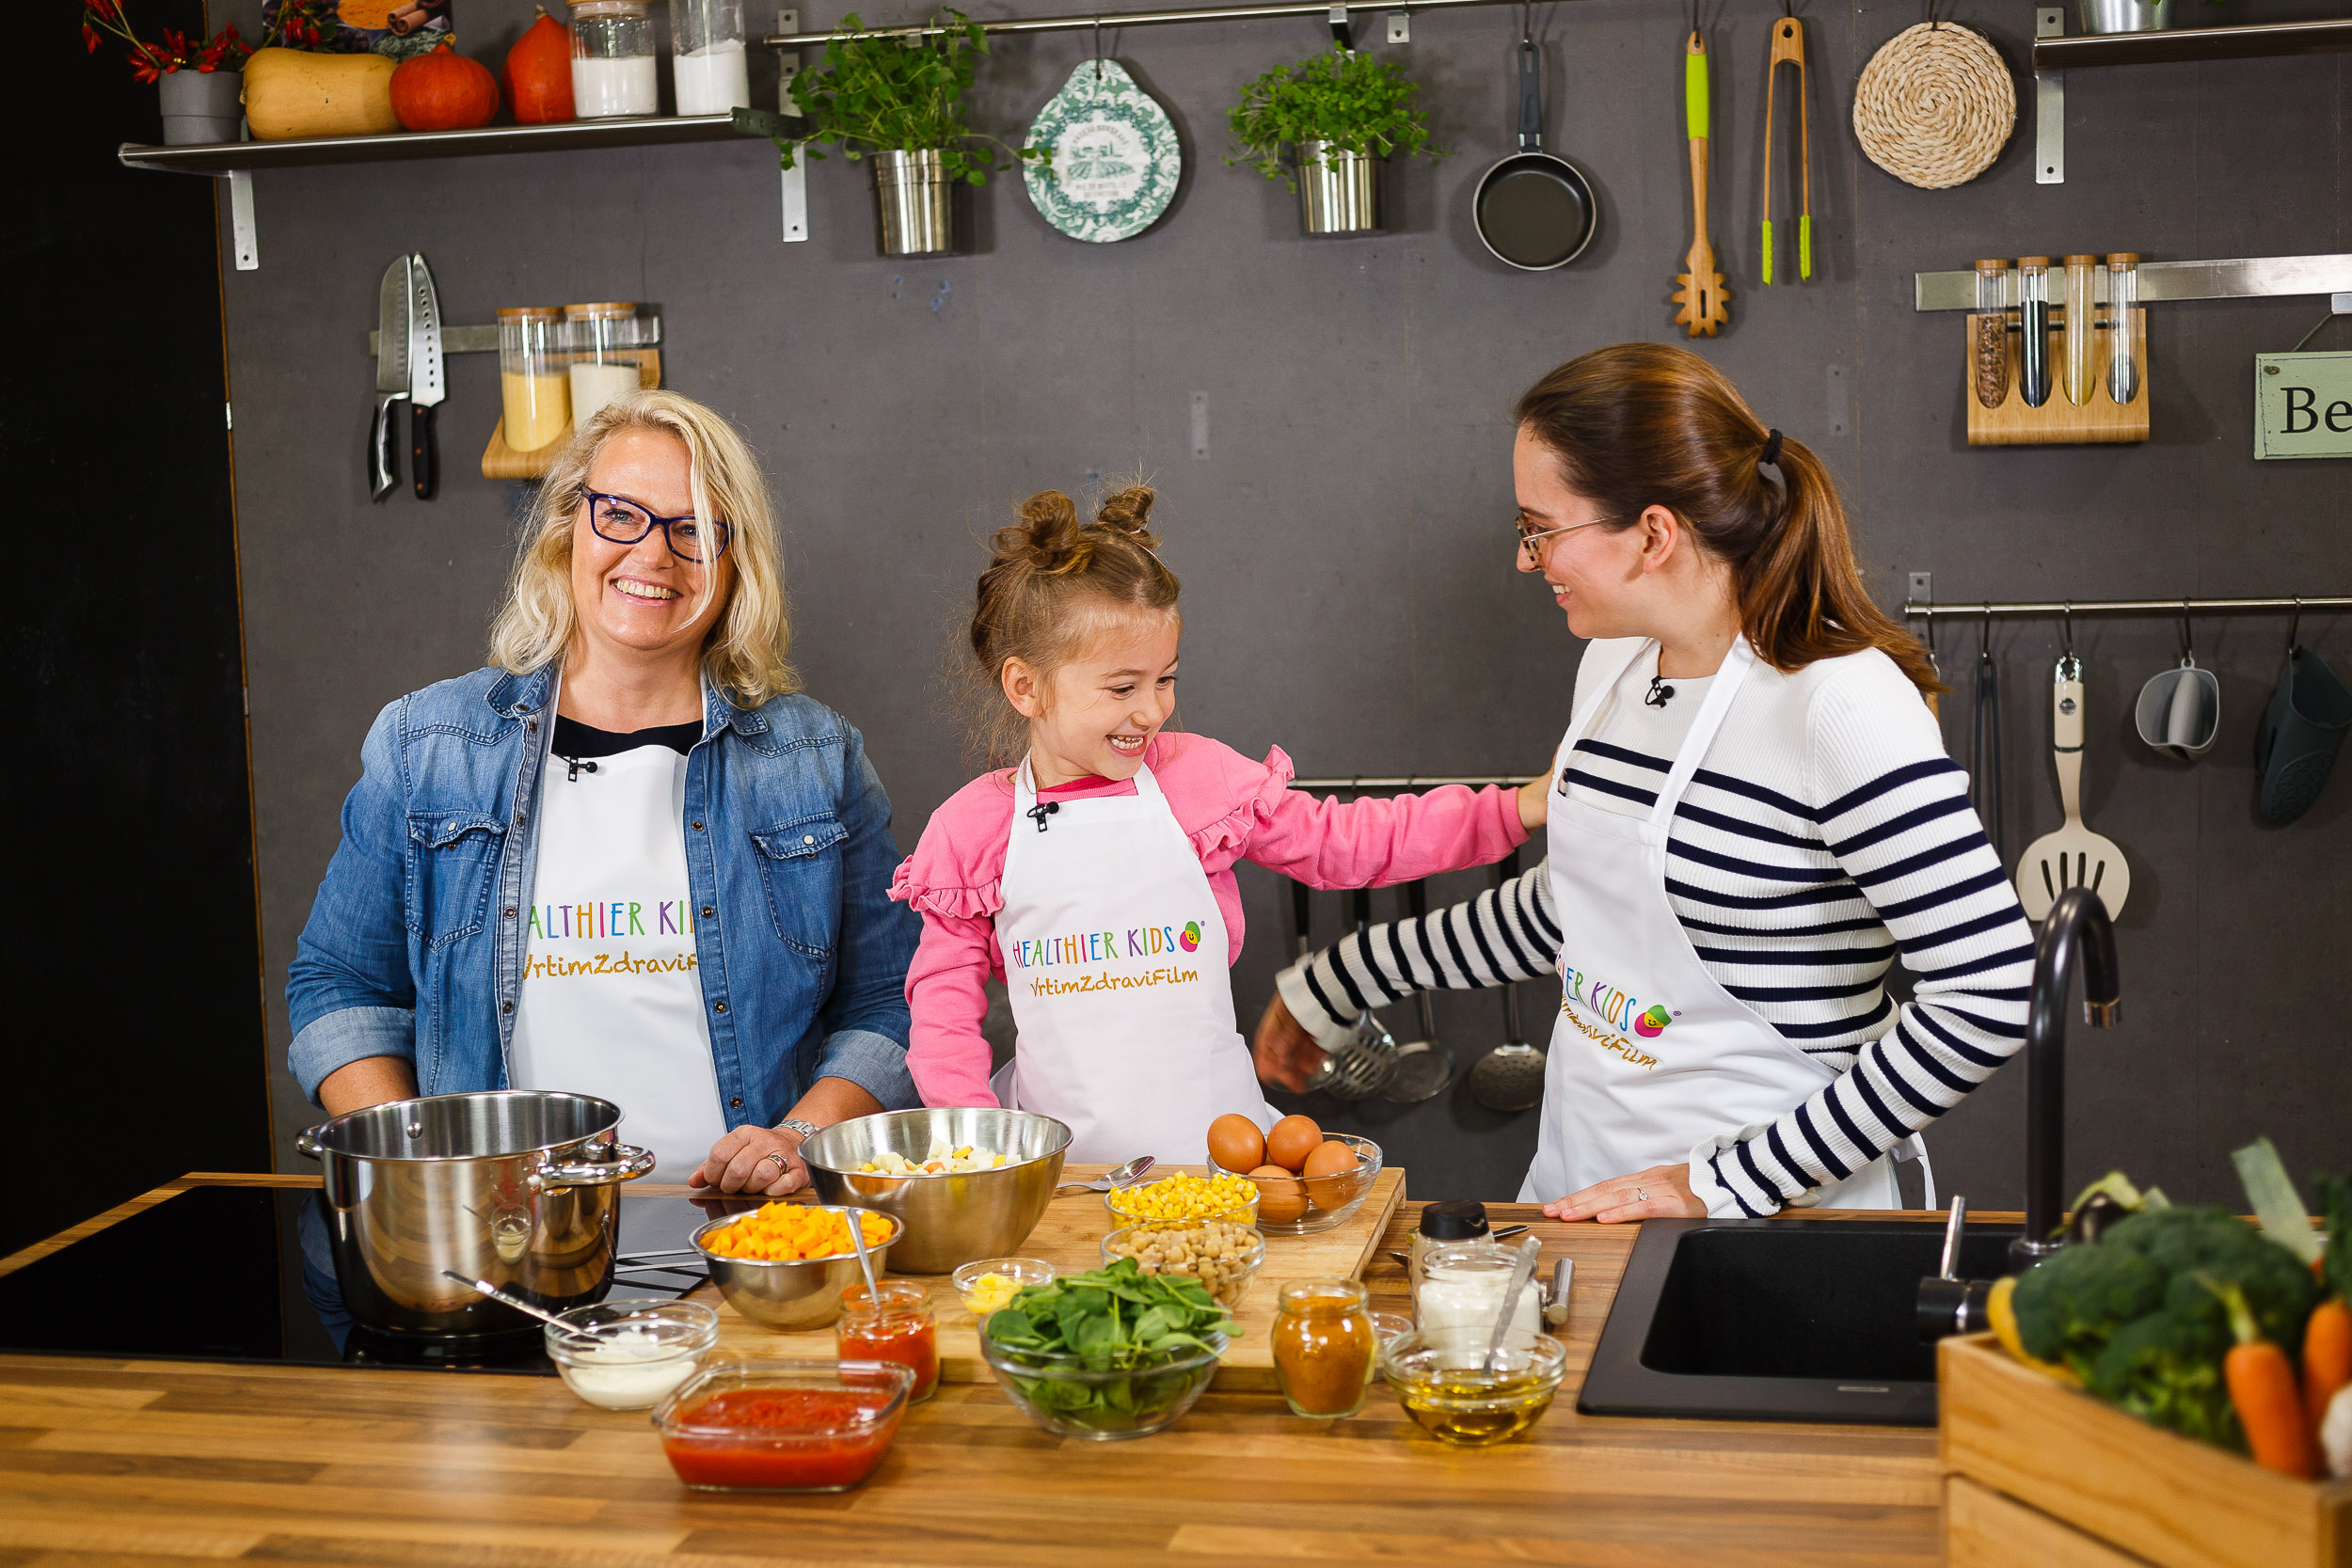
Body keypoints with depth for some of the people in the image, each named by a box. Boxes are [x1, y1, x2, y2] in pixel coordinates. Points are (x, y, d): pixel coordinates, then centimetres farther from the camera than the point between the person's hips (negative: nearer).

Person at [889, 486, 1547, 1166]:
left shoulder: (1203, 777, 2)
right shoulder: (969, 830, 0)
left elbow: (1343, 840, 11)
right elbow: (945, 995, 6)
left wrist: (1518, 809, 5)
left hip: (1210, 1140, 1)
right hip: (1058, 1156, -1)